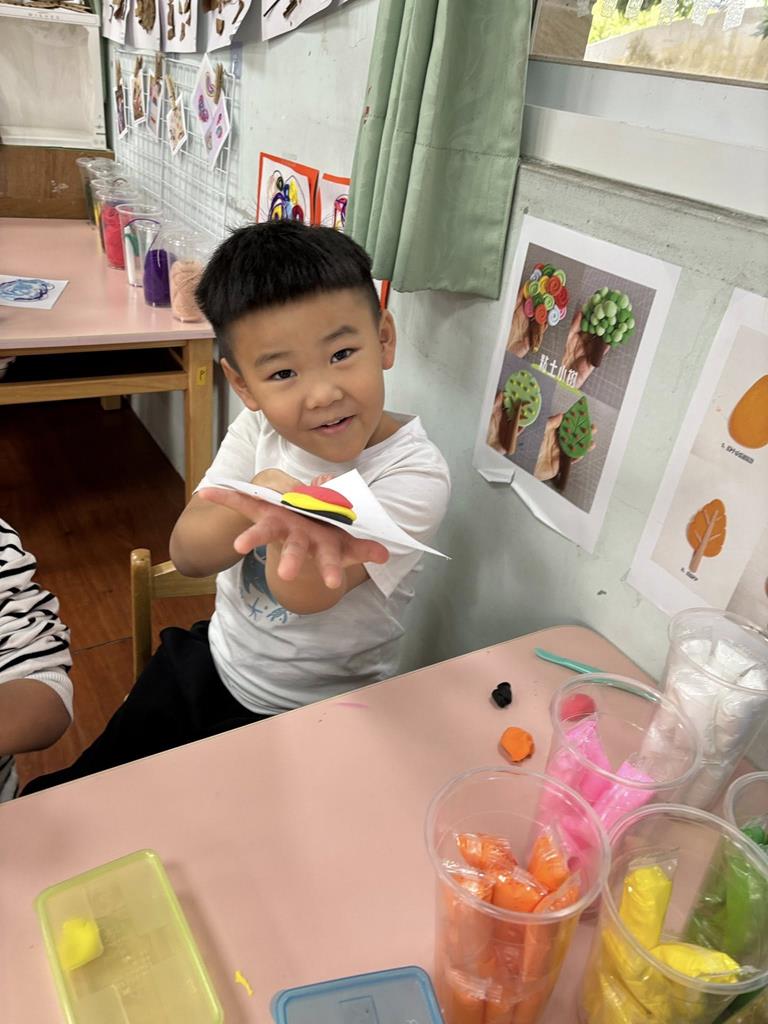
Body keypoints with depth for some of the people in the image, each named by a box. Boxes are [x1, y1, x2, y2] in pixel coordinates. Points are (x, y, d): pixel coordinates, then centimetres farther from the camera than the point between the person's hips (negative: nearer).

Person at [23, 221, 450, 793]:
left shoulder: (415, 474, -27)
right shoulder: (260, 428, -12)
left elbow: (305, 596, -35)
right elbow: (188, 555, -16)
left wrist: (292, 533, -59)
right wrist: (258, 496, -37)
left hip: (313, 712, -4)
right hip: (210, 660, 5)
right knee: (71, 801, 18)